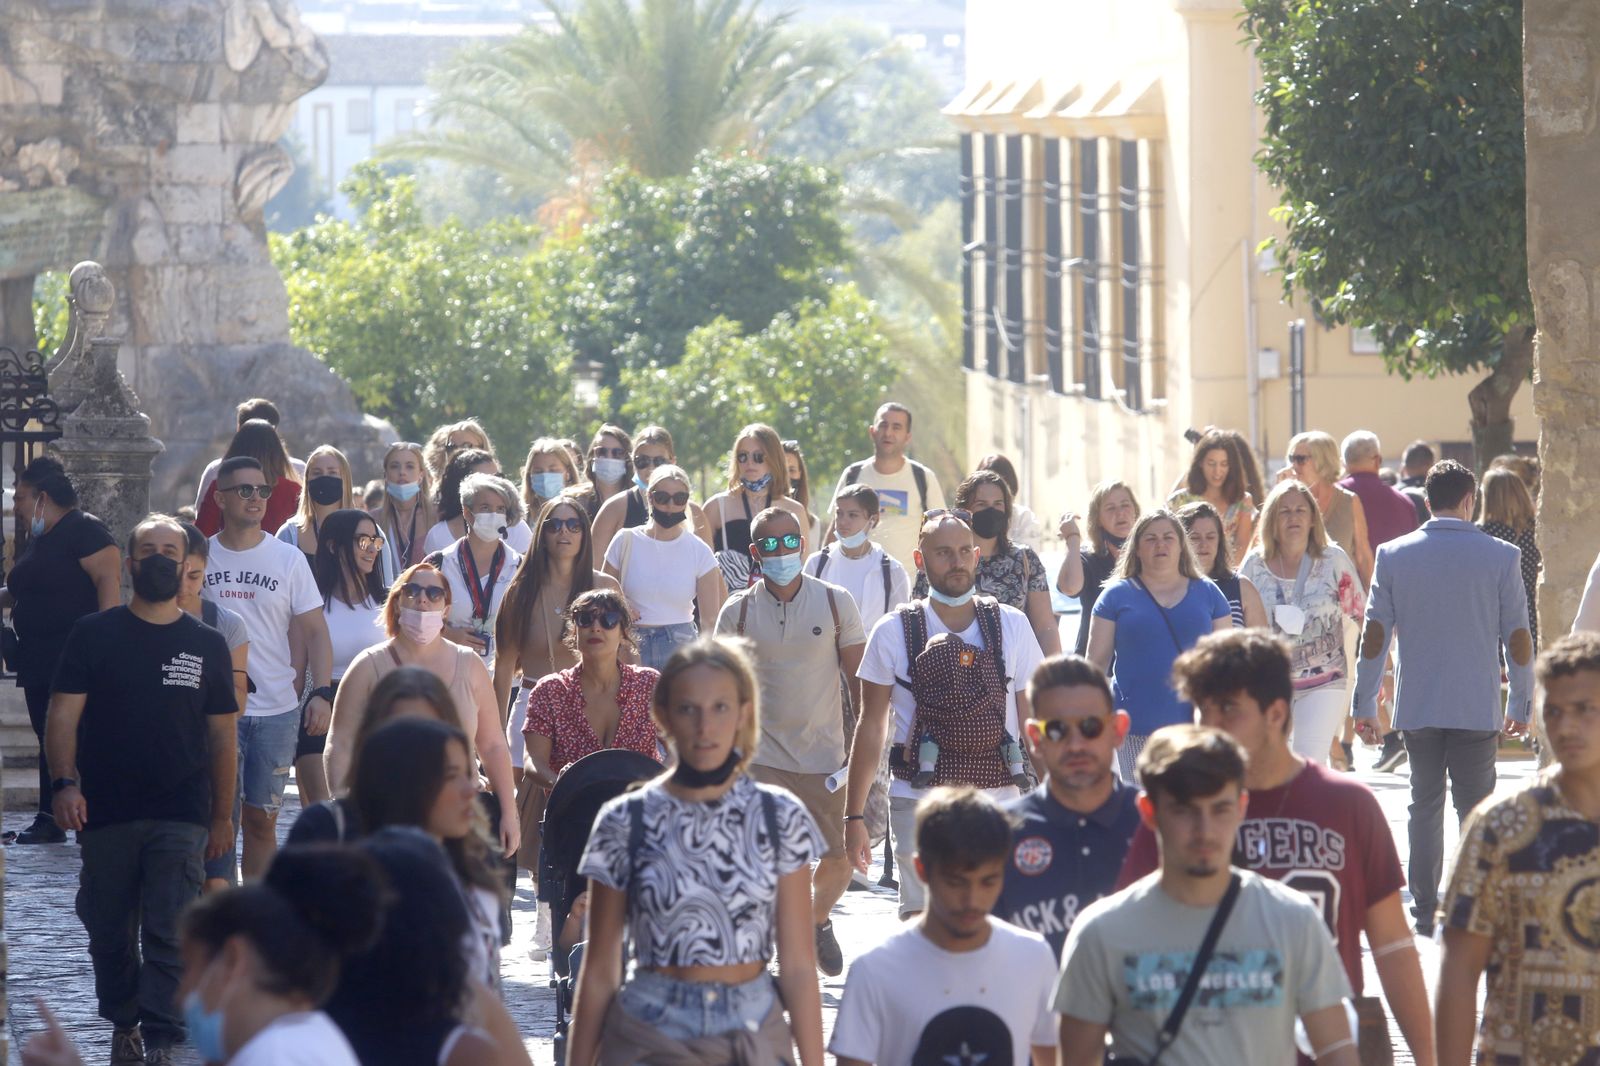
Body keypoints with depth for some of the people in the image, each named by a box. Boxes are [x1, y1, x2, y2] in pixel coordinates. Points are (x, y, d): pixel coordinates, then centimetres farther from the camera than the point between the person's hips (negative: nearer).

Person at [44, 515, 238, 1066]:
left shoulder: (206, 644, 8)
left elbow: (221, 735, 11)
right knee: (109, 932, 9)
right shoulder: (94, 635, 3)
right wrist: (64, 783, -17)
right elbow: (63, 714, -2)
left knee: (170, 936, -10)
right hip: (106, 813, 0)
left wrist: (222, 815, 9)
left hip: (181, 818, 0)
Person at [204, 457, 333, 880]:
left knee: (262, 820, 7)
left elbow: (314, 631, 3)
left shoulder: (287, 559, 4)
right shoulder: (199, 558, 4)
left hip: (276, 708, 1)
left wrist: (321, 692, -9)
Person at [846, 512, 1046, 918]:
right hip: (919, 799, -1)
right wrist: (854, 815, 3)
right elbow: (871, 726, 6)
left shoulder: (1011, 625, 6)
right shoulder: (894, 632, 2)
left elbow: (1033, 719, 11)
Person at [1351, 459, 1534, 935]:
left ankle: (1424, 911, 11)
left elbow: (1374, 633, 0)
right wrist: (1521, 703, 10)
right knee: (1475, 810, 4)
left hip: (1416, 707, 2)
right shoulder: (1501, 557, -4)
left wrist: (1364, 703, 7)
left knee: (1424, 805, 12)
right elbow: (1518, 637, -1)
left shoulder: (1393, 555, -1)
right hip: (1477, 708, -2)